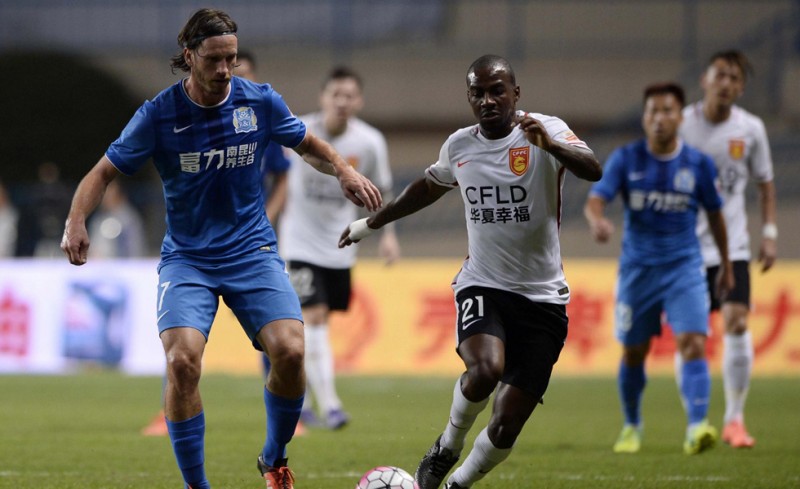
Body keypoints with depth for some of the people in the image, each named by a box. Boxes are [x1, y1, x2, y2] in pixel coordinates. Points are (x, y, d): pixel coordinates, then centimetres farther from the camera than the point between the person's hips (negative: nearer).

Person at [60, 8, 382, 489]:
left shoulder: (261, 102, -1)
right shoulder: (159, 114, -6)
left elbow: (310, 144, 15)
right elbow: (105, 172, -3)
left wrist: (345, 171, -6)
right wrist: (77, 221, -21)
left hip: (253, 250, 1)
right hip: (187, 257, -1)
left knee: (289, 351, -20)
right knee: (183, 360, -24)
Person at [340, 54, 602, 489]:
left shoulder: (546, 131, -8)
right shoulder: (459, 145, 5)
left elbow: (593, 171, -27)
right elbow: (429, 187, 27)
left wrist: (551, 145, -46)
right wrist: (371, 223, 36)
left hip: (542, 297, -1)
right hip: (482, 286, 1)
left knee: (507, 426, -3)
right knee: (486, 368, -31)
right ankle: (447, 447, -3)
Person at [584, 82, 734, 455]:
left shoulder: (699, 164, -1)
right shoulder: (626, 159, -4)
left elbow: (714, 214, 12)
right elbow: (595, 199, -15)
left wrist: (725, 264, 19)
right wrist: (597, 220, -39)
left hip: (684, 268, -1)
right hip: (638, 267, 1)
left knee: (693, 345, -19)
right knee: (633, 353, 9)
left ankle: (697, 428, -27)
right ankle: (632, 427, 30)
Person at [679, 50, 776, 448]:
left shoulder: (750, 129, 1)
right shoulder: (681, 124, -5)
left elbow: (764, 182, 13)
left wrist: (770, 232, 4)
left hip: (731, 244, 1)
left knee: (737, 322, -14)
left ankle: (734, 419, -2)